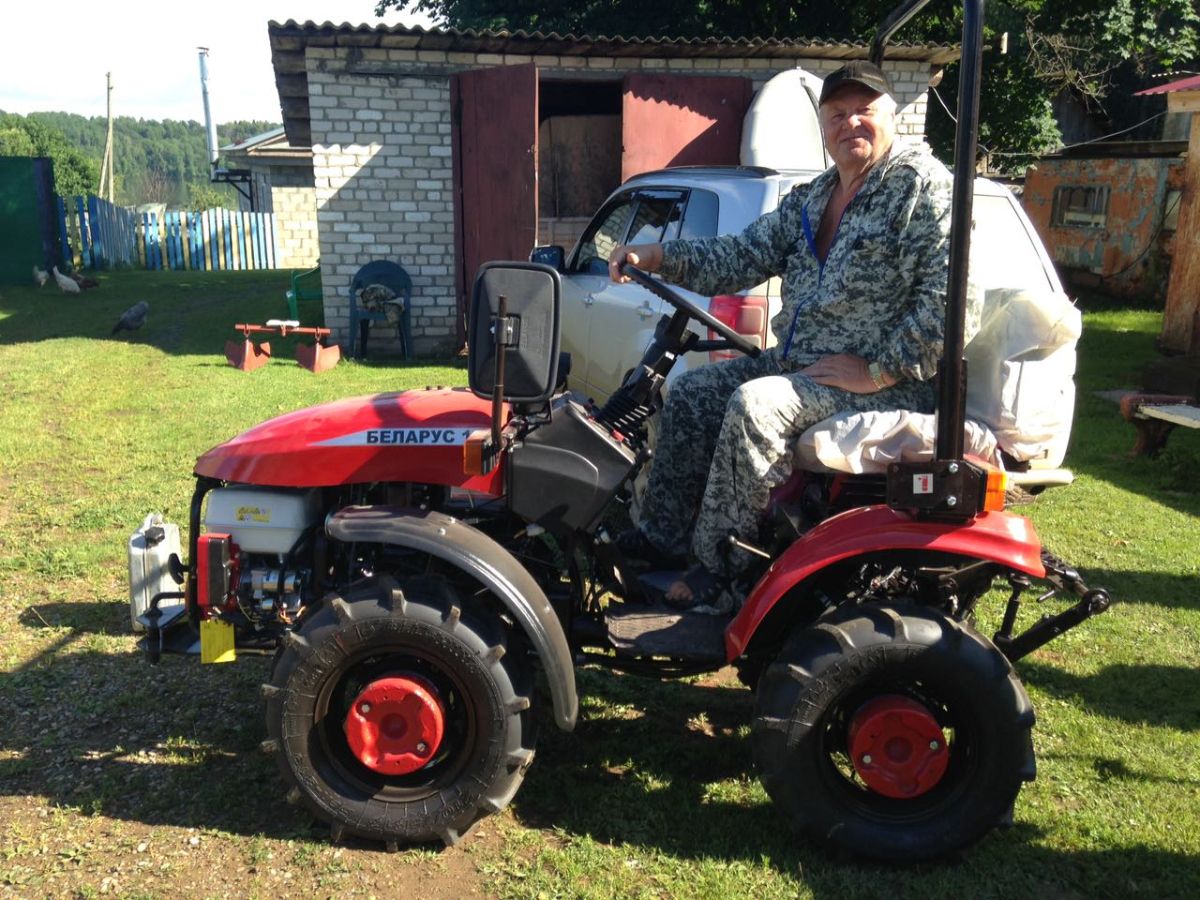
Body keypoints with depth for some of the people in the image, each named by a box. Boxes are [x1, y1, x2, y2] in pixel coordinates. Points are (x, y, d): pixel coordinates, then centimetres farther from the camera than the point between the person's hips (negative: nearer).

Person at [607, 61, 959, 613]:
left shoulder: (920, 184, -9)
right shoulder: (810, 201, 16)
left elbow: (945, 293, -19)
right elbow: (742, 258, 12)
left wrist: (878, 371, -21)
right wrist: (658, 257, -2)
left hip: (883, 382, -9)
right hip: (797, 362, 9)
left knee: (754, 406, -29)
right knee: (692, 392, 3)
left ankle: (718, 575, -20)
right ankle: (660, 537, 9)